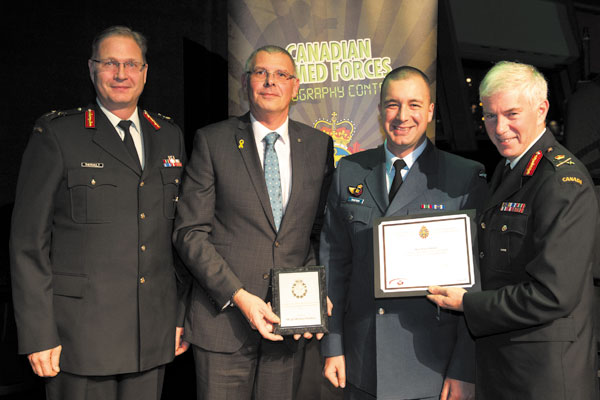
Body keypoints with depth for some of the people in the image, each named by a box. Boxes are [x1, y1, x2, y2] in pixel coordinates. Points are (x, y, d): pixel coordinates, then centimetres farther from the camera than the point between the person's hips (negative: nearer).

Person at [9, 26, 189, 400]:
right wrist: (38, 335, -9)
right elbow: (29, 241, -5)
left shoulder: (170, 136, 10)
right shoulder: (56, 134, -3)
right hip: (81, 336, -4)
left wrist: (183, 314, 10)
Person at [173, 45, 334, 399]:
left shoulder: (319, 145, 6)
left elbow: (322, 231, 11)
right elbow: (189, 232, -5)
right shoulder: (213, 141, -2)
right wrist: (238, 296, -14)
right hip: (224, 320, -2)